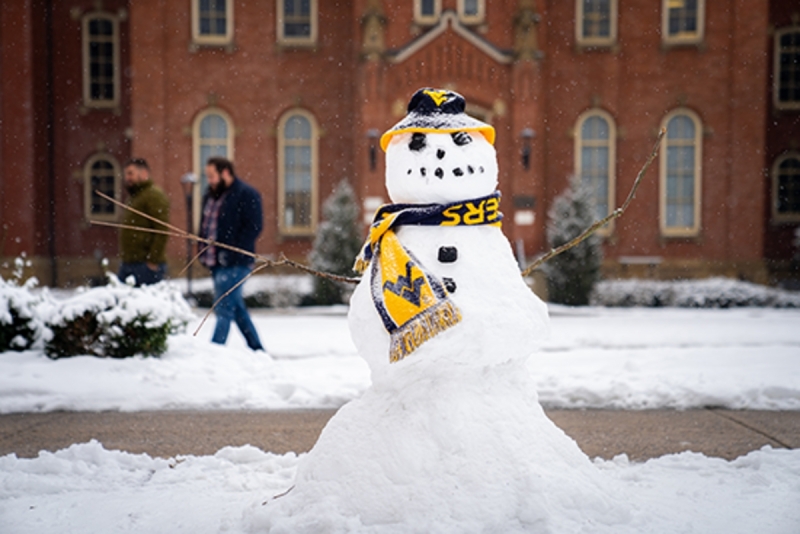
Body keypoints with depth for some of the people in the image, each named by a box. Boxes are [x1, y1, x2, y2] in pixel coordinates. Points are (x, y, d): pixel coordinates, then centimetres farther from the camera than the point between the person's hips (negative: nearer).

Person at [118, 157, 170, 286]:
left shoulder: (154, 195, -9)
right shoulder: (133, 196, 22)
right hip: (127, 263, 10)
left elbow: (162, 231, -18)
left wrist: (153, 260, -21)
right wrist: (124, 257, 20)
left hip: (147, 265, -10)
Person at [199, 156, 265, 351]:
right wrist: (204, 252, 10)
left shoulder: (246, 195, -9)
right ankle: (257, 349, 25)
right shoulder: (210, 196, 17)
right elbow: (204, 226, 24)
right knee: (237, 308, 15)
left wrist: (231, 253, -19)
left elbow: (254, 227, -16)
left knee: (224, 309, -11)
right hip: (217, 263, 9)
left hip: (235, 264, -9)